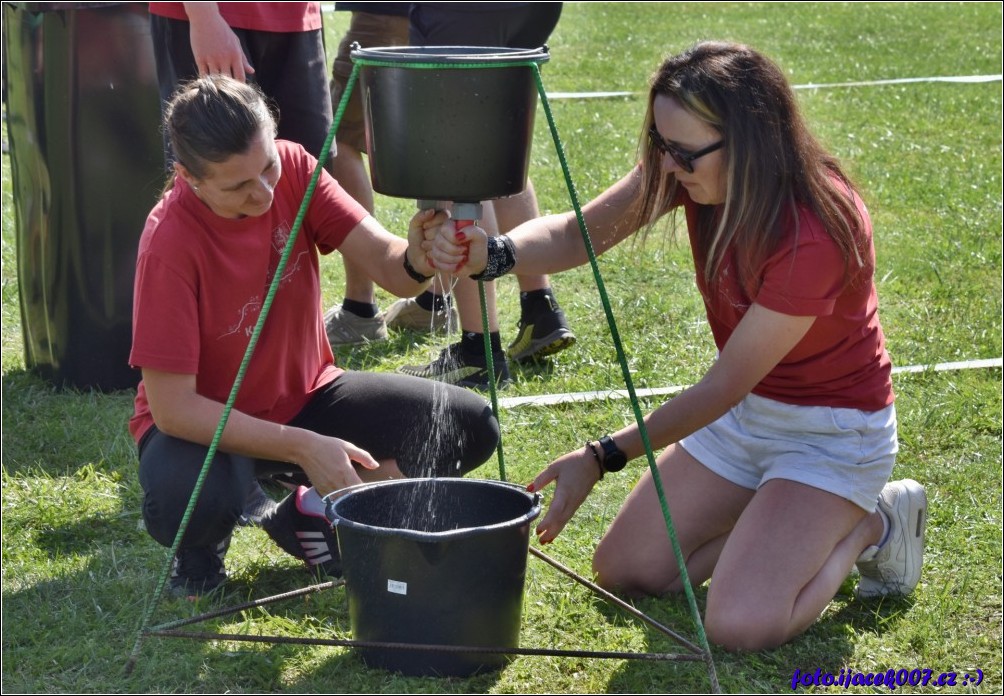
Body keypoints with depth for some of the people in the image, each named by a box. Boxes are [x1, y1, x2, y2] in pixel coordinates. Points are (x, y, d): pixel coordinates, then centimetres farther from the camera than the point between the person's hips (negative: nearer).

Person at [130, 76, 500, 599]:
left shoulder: (293, 168, -14)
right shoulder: (170, 243, -28)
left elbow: (386, 265, -21)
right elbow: (172, 407, -27)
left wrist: (417, 259, -47)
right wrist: (302, 447, -31)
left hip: (305, 396, 5)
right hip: (207, 421, -5)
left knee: (470, 424, -12)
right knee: (185, 501, -39)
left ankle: (315, 512, 6)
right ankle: (203, 542, 1)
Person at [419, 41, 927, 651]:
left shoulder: (817, 231, -34)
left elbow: (726, 385, -27)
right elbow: (581, 234, -18)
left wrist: (603, 458, -24)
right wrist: (491, 253, -39)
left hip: (832, 427, -7)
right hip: (745, 410, 7)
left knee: (742, 625, -22)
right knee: (623, 571, 4)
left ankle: (872, 525, 4)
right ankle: (790, 521, 20)